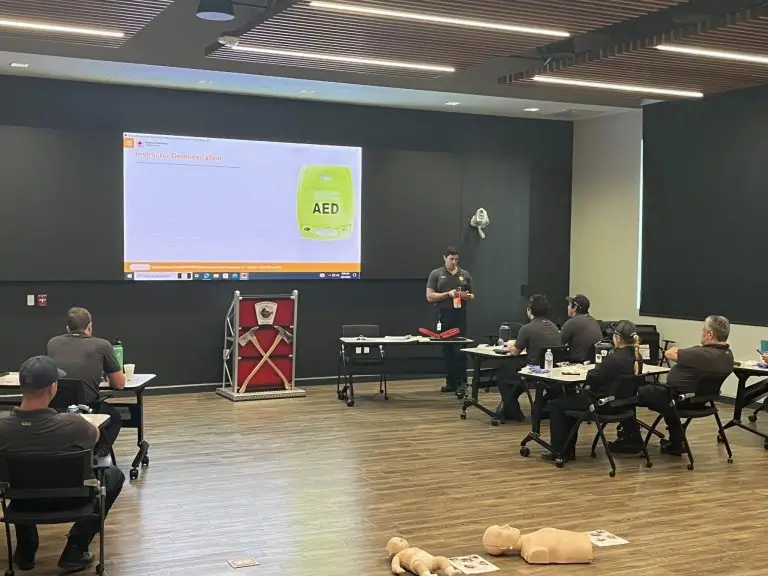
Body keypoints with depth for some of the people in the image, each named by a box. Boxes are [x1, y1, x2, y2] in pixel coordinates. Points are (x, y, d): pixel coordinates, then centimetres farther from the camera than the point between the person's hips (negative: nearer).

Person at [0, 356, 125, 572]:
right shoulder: (71, 424, -31)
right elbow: (95, 436, -6)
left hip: (24, 501, 4)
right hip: (68, 500, -3)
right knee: (114, 474, 23)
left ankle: (25, 552, 37)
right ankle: (74, 552, 15)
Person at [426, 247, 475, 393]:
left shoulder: (465, 275, 12)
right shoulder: (436, 274, 6)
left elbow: (472, 296, 19)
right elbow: (430, 296, -1)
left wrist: (466, 296, -5)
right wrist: (448, 294, -12)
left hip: (460, 317, 1)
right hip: (443, 317, -1)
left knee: (460, 349, -6)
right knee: (447, 350, 4)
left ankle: (461, 382, -2)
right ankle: (451, 382, 11)